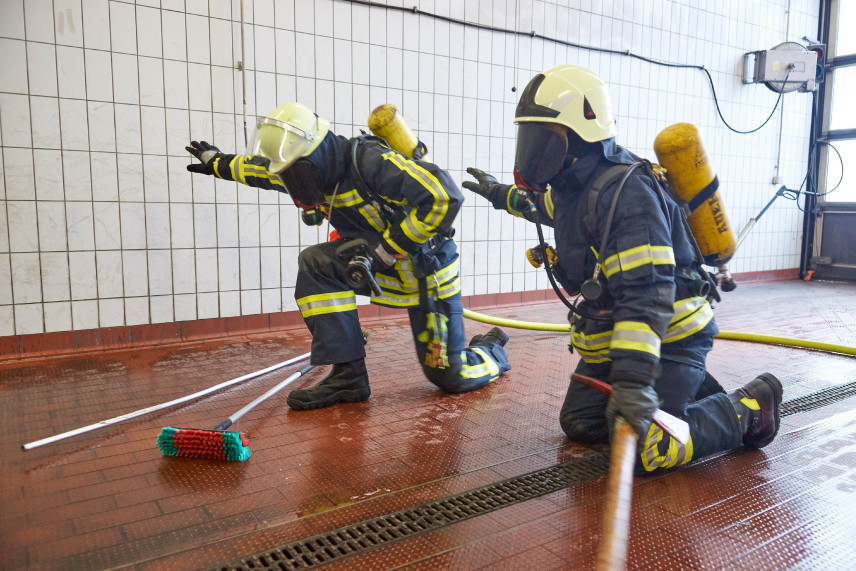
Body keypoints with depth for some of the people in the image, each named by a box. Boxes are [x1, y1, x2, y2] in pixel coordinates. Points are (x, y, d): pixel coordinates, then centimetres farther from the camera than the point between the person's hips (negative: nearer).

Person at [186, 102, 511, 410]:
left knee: (450, 377, -2)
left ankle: (492, 350, 33)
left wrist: (387, 248, -27)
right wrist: (215, 161, 32)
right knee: (315, 263, -16)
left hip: (426, 268, -7)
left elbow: (445, 196, -33)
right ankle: (347, 376, -12)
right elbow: (261, 167, 18)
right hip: (382, 260, 7)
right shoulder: (312, 171, -2)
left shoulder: (369, 161, -28)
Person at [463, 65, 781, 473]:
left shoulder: (624, 193, -28)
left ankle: (749, 408, 6)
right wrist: (503, 195, 39)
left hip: (668, 337, -9)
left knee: (641, 452, -17)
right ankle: (688, 387, 27)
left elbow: (647, 294, -35)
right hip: (610, 337, 9)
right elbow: (550, 206, 29)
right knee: (579, 423, 15)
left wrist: (633, 380, -41)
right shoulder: (577, 185, 1)